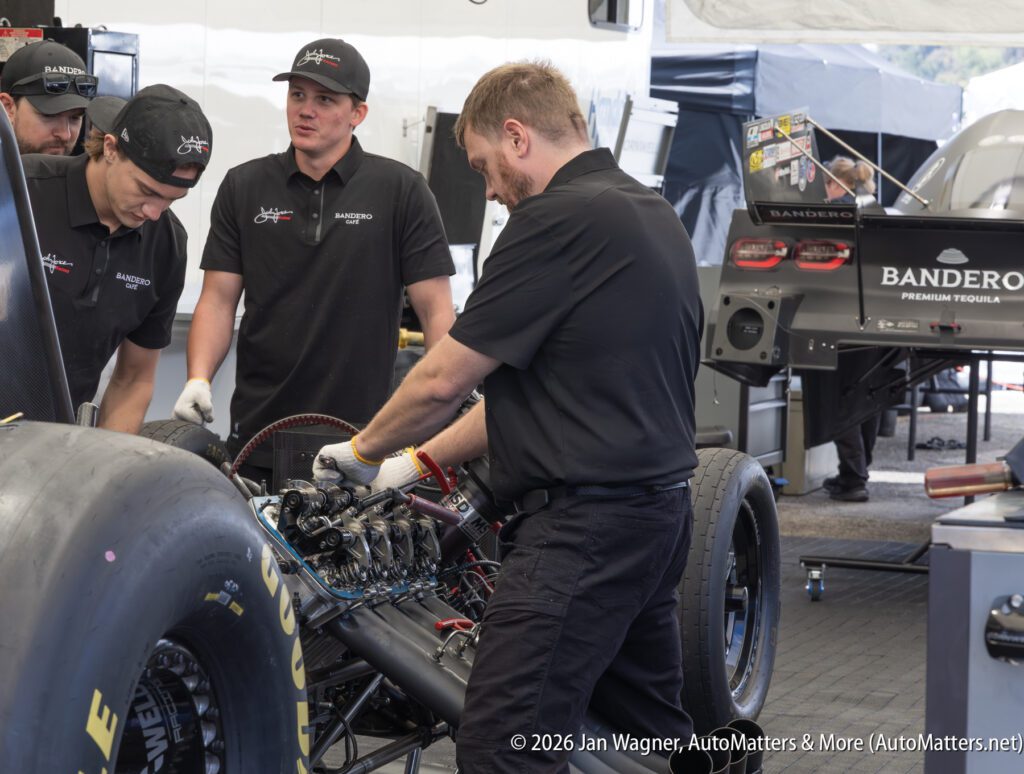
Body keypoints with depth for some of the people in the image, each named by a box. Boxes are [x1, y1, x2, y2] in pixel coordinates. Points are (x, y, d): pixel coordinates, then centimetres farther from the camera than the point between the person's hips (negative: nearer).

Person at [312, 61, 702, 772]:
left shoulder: (558, 220, -14)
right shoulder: (653, 213, 16)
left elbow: (444, 381, -11)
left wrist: (364, 452, 7)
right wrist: (414, 464, 20)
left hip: (584, 520, -10)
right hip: (658, 506, 10)